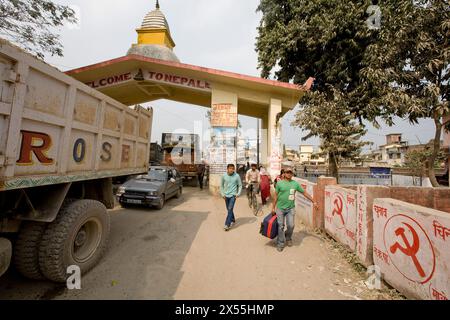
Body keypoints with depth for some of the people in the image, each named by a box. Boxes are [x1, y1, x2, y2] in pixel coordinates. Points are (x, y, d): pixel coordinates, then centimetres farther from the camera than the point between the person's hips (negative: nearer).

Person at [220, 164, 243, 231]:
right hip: (226, 195, 3)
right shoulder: (224, 176, -5)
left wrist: (238, 193, -8)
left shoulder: (237, 176, -9)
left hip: (233, 195, -3)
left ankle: (227, 224, -1)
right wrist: (222, 194, 1)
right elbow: (221, 185, 6)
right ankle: (233, 220, 37)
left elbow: (240, 185, 1)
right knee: (229, 209, 14)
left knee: (230, 209, -9)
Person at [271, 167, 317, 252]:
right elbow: (276, 196, 2)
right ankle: (280, 244, 22)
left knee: (291, 225, -1)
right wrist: (273, 207, 3)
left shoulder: (295, 183, 2)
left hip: (291, 208, 1)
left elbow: (304, 193, 9)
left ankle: (288, 238, 30)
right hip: (280, 208, -1)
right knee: (281, 226, 5)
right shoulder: (279, 183, -3)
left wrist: (313, 202, 8)